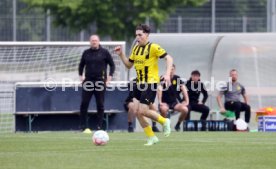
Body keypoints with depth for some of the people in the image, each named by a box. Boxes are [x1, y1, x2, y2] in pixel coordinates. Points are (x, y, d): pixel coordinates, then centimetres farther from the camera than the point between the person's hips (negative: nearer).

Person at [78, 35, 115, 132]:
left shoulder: (104, 52, 2)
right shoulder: (86, 53, 10)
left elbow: (112, 65, 7)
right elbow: (81, 65, 22)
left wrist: (110, 76, -3)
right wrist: (80, 75, 9)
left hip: (100, 81, -2)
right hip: (88, 81, 2)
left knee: (100, 105, 1)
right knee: (84, 104, -5)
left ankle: (99, 126, 7)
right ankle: (83, 126, 1)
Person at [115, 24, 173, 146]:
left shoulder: (153, 47, -10)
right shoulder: (136, 48, 12)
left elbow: (169, 58, -11)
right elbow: (129, 65, 20)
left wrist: (167, 74, -24)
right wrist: (121, 54, 5)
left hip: (151, 83, -8)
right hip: (140, 84, 8)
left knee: (142, 111, -16)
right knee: (137, 112, 3)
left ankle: (164, 121, 9)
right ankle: (151, 137, 14)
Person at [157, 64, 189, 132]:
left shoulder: (177, 78, 0)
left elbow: (183, 89, -7)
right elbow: (159, 89, -25)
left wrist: (186, 101, -19)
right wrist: (160, 102, -36)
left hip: (174, 102, 4)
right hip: (165, 102, -4)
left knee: (185, 109, -23)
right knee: (163, 109, -39)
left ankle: (178, 125, 5)